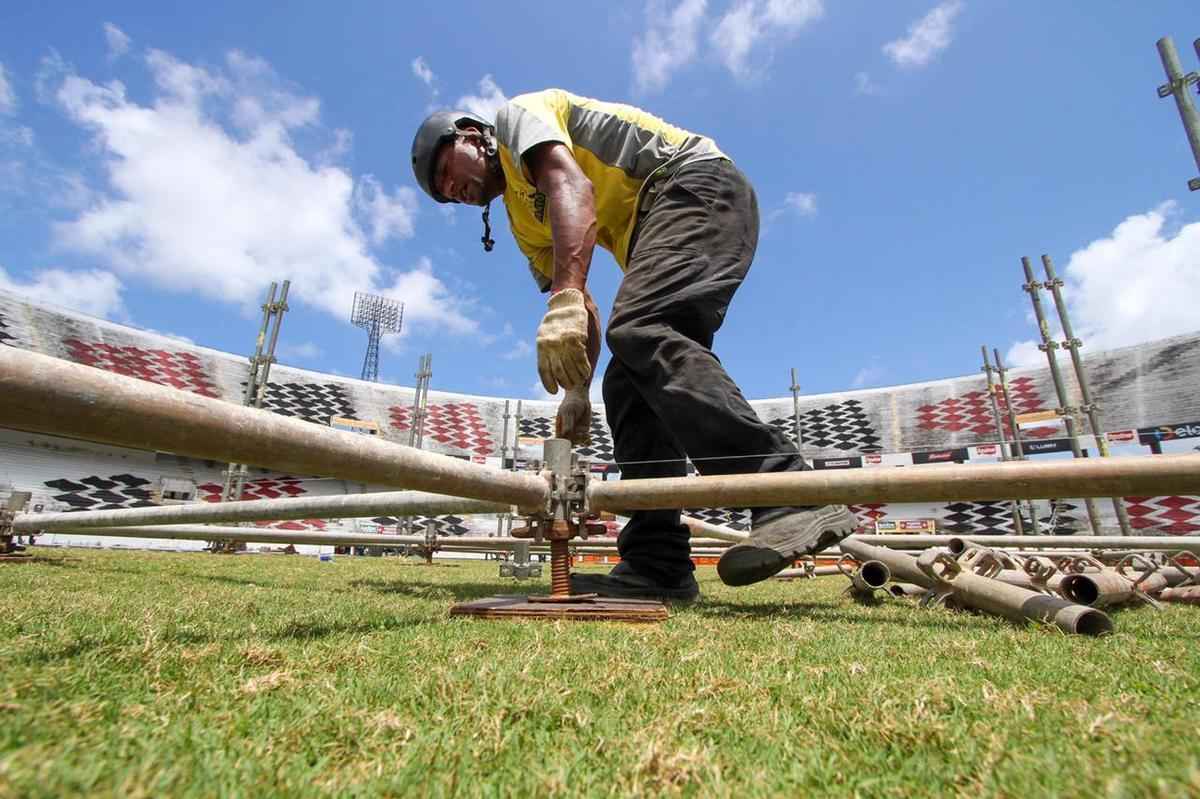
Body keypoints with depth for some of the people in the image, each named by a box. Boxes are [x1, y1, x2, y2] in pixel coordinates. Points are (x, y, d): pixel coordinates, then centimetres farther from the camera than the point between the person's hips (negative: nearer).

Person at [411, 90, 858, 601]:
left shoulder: (517, 114, 6)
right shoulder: (524, 218, 25)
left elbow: (573, 186, -18)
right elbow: (583, 316, 15)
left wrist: (565, 298, -33)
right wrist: (577, 390, 1)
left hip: (695, 182, -8)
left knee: (638, 331, -31)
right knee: (627, 384, -4)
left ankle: (791, 497, -37)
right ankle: (656, 564, -8)